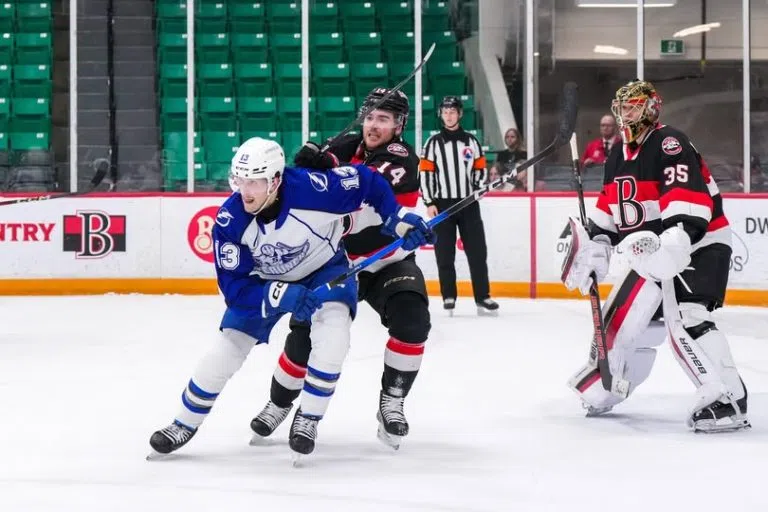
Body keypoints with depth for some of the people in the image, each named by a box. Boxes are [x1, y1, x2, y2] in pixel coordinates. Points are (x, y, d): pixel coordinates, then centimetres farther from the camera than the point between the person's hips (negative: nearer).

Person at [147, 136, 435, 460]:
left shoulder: (312, 188, -36)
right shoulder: (230, 221, -29)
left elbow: (366, 181, -20)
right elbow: (234, 286, -26)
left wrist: (400, 219, -25)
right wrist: (280, 295, -41)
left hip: (325, 267, -1)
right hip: (264, 280, 1)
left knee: (331, 331, -27)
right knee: (229, 346, -3)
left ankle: (307, 419, -8)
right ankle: (185, 423, 17)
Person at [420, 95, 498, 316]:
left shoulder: (471, 141, 10)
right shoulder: (433, 142, 3)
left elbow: (480, 169, 13)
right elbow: (425, 173, 0)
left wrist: (477, 189, -5)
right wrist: (429, 203, -6)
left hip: (468, 204, 1)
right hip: (442, 204, -1)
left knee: (477, 252, -2)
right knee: (445, 254, 0)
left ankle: (482, 297, 0)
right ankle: (449, 297, 7)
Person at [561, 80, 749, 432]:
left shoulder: (670, 144, -18)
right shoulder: (618, 158, 11)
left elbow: (690, 198, -31)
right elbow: (609, 209, 20)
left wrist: (676, 239, -43)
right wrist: (595, 245, 9)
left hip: (698, 244, -9)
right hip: (654, 252, 9)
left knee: (685, 316, -28)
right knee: (624, 315, 11)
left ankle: (727, 398, -31)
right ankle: (604, 388, 31)